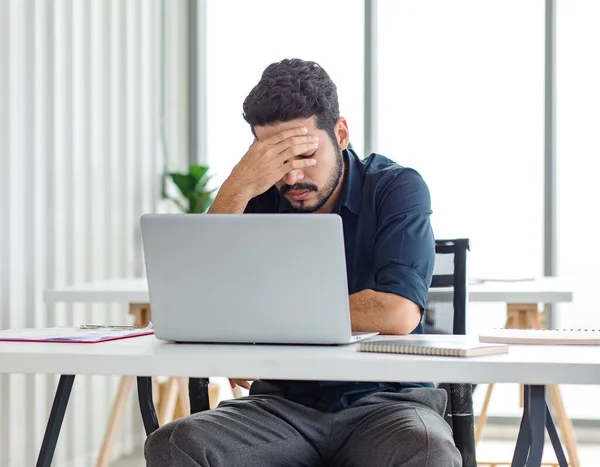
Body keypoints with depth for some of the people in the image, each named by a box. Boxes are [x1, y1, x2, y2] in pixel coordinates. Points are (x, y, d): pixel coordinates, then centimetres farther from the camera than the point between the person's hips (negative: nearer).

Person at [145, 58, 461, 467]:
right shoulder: (258, 196, 5)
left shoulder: (397, 188, -4)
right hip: (284, 401, 3)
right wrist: (237, 189, -18)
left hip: (384, 399, -3)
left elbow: (397, 315, -19)